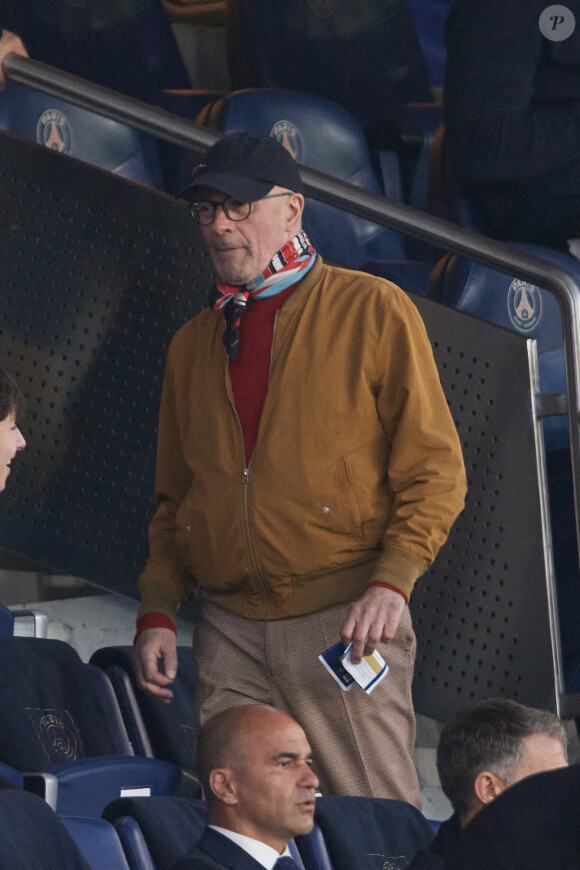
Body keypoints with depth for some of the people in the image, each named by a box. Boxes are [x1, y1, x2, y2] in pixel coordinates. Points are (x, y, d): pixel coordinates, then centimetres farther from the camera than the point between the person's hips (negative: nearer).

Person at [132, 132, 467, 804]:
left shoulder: (372, 311, 3)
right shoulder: (193, 345, 18)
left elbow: (435, 469, -2)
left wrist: (391, 583, -15)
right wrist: (157, 612, 9)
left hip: (345, 620, -4)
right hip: (228, 631, 4)